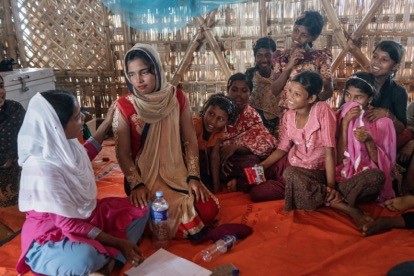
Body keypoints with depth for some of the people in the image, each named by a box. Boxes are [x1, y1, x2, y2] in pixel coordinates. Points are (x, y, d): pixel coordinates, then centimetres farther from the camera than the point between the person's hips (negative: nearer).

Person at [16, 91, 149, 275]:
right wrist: (117, 242, -19)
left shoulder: (67, 144, -9)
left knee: (139, 210, 0)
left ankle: (107, 260, -12)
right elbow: (69, 225, -25)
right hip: (49, 237, -8)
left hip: (83, 214, 8)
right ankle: (112, 256, -6)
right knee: (85, 258, -39)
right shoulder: (42, 169, -32)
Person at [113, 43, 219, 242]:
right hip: (144, 177, -2)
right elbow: (123, 153, -6)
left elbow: (190, 140, -1)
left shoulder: (176, 97, -3)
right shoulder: (124, 106, -9)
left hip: (178, 173, 2)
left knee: (208, 210, -14)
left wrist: (193, 177, -8)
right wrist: (136, 185, -18)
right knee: (164, 218, -23)